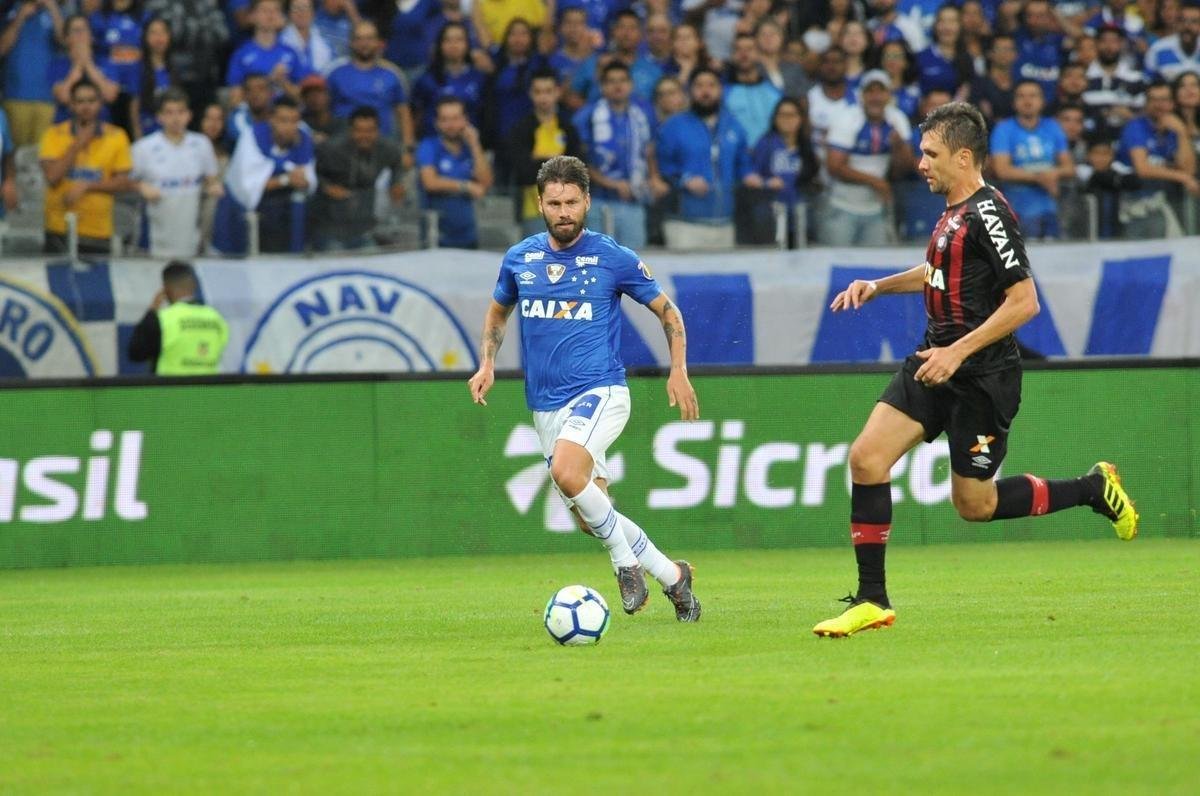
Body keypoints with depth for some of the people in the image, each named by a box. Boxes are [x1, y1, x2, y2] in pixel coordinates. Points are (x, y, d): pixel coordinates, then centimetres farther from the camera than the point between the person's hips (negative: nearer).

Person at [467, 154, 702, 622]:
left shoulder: (613, 258, -5)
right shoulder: (520, 258, 6)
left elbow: (668, 311, 5)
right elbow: (499, 311, 24)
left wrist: (678, 371, -7)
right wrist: (486, 364, 8)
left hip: (600, 392, -5)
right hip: (546, 405, 5)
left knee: (566, 471, -32)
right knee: (591, 518, 4)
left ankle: (626, 561, -13)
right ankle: (671, 576, 23)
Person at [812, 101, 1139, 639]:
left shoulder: (988, 213, -17)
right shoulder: (953, 211, 11)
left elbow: (1024, 302, -22)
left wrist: (958, 351, -24)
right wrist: (879, 286, 18)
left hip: (982, 376, -9)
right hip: (936, 364, 9)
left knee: (974, 504, 1)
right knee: (866, 458, -6)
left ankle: (1093, 489, 22)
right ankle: (872, 601, -1)